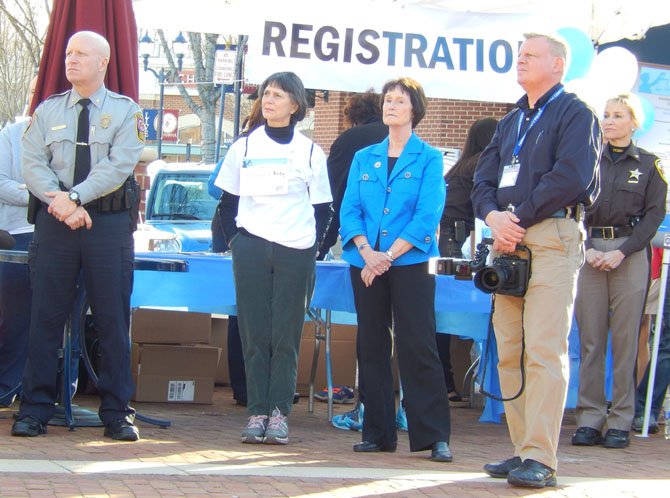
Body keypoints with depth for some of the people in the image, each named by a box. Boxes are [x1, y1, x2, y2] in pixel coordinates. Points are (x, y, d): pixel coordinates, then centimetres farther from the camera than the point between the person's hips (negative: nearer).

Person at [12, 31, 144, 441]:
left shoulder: (126, 111, 4)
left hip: (109, 222, -2)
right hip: (54, 222, 2)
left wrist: (75, 197, -18)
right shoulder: (48, 111, 11)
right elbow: (33, 164, 2)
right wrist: (61, 202, -15)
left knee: (114, 320, 0)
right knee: (46, 316, 0)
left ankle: (117, 412, 6)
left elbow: (119, 166, -9)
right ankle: (36, 409, 5)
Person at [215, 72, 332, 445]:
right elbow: (228, 201, 14)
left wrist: (314, 244, -1)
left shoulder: (310, 152, 7)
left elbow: (322, 208, 10)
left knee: (286, 336, -3)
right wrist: (234, 239, 3)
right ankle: (257, 411, 2)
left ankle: (280, 411, 1)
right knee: (255, 334, -1)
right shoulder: (244, 147, 11)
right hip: (251, 249, 1)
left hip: (296, 252, -1)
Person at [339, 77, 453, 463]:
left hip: (411, 262, -4)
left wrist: (389, 255, -14)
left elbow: (428, 215, -7)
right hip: (367, 263, 4)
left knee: (418, 347, -8)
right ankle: (378, 433, 12)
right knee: (372, 346, 6)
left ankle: (435, 435, -7)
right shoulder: (364, 159, 13)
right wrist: (366, 251, -11)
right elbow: (349, 210, 6)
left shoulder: (429, 159, 2)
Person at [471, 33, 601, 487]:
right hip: (508, 241, 8)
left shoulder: (575, 114, 1)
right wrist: (493, 215, -5)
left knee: (545, 349, -14)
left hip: (552, 236, -8)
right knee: (510, 352, 5)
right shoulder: (511, 122, 24)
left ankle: (540, 459, -18)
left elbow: (572, 177, -13)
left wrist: (520, 219, -12)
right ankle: (522, 450, 10)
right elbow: (484, 178, 17)